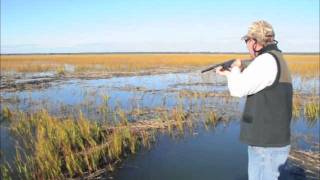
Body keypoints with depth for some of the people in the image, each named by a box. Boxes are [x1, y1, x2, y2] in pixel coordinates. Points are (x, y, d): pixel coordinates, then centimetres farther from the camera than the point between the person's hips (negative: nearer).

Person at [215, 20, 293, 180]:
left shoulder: (266, 60, -19)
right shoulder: (276, 59, 13)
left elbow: (237, 90, -21)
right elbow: (250, 86, 25)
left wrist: (236, 68, -3)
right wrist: (229, 74, 29)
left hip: (267, 145, -10)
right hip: (269, 140, 10)